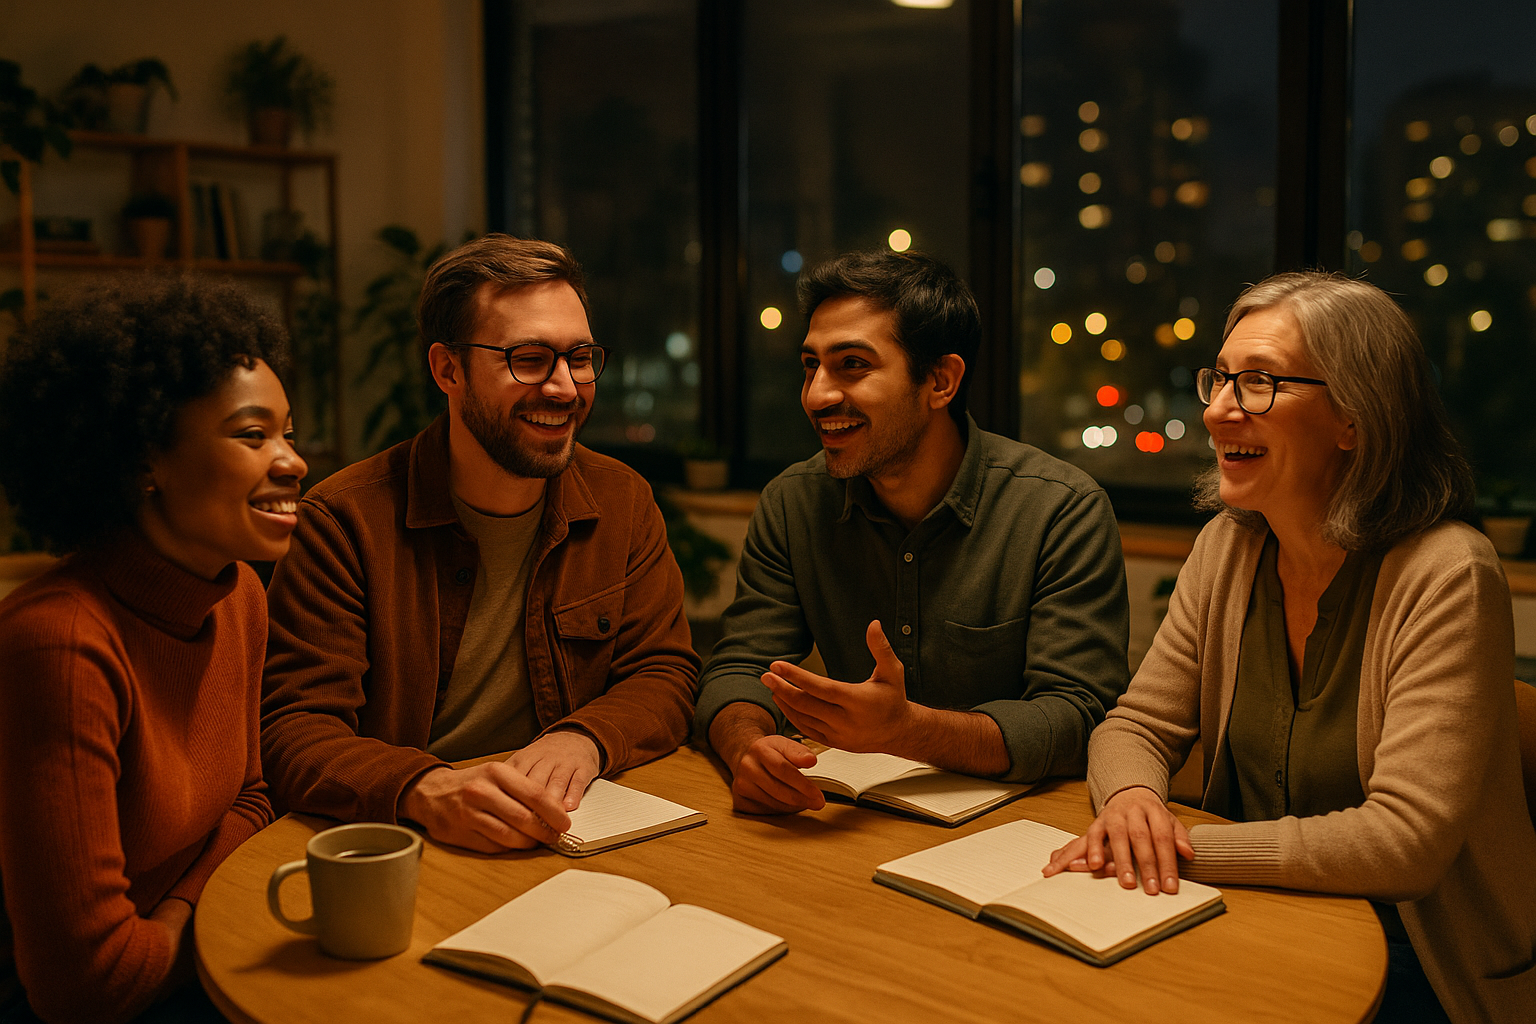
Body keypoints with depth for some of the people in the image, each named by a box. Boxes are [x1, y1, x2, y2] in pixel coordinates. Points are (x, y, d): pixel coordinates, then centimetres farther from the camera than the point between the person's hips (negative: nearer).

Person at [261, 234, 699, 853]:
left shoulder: (622, 502, 4)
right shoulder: (346, 519, -8)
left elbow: (665, 674, 4)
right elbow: (293, 730, -12)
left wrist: (588, 738, -19)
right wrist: (424, 790, -32)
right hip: (406, 850, -2)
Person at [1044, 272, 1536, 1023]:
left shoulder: (1443, 575, -19)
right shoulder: (1229, 547, 0)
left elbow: (1406, 838, -24)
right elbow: (1138, 726, 3)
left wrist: (1187, 852, -25)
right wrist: (1130, 800, -21)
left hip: (1410, 960, -5)